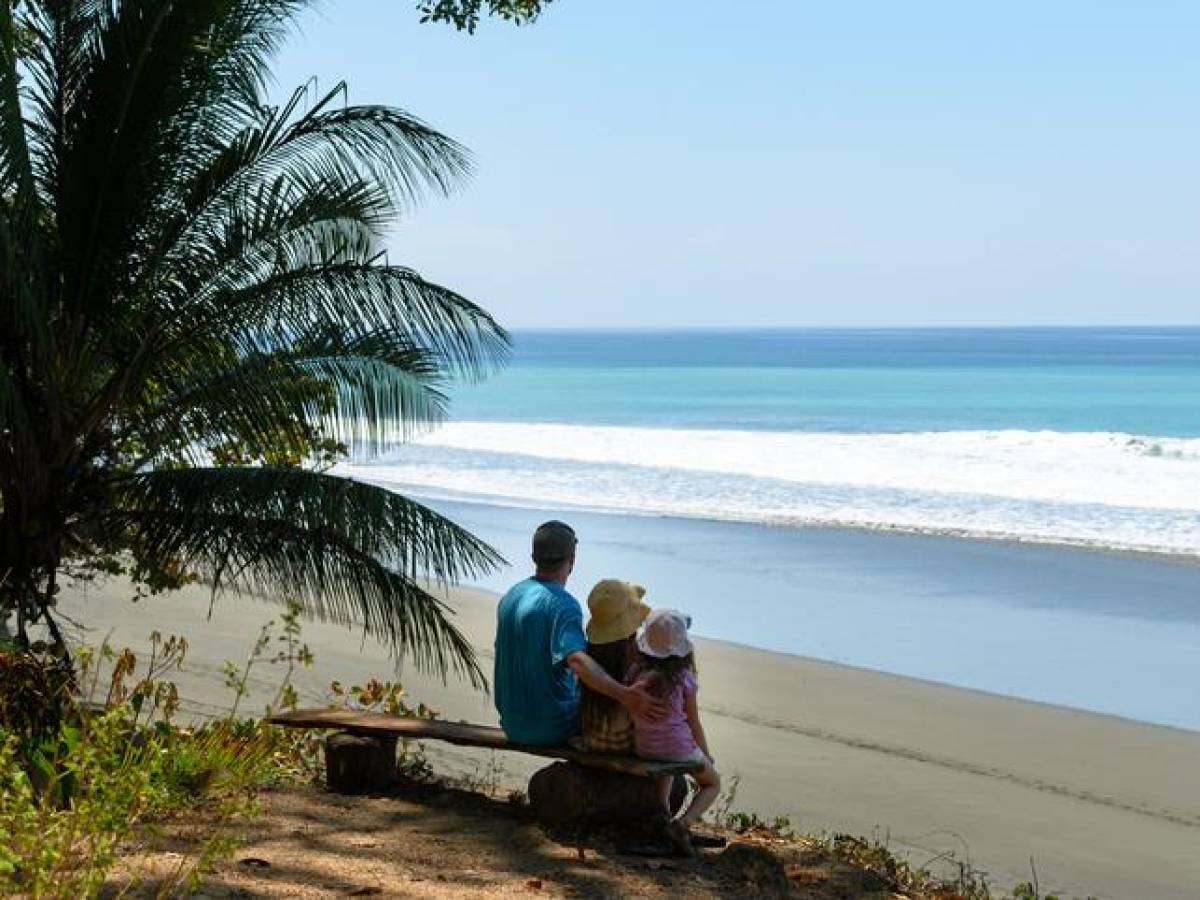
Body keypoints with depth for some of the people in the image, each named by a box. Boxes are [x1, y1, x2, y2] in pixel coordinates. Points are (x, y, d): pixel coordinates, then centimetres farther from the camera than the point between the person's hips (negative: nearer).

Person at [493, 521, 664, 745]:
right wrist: (624, 695, -49)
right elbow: (577, 660, -38)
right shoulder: (564, 605, -20)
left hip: (512, 724, 7)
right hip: (552, 729, -7)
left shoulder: (510, 596, 4)